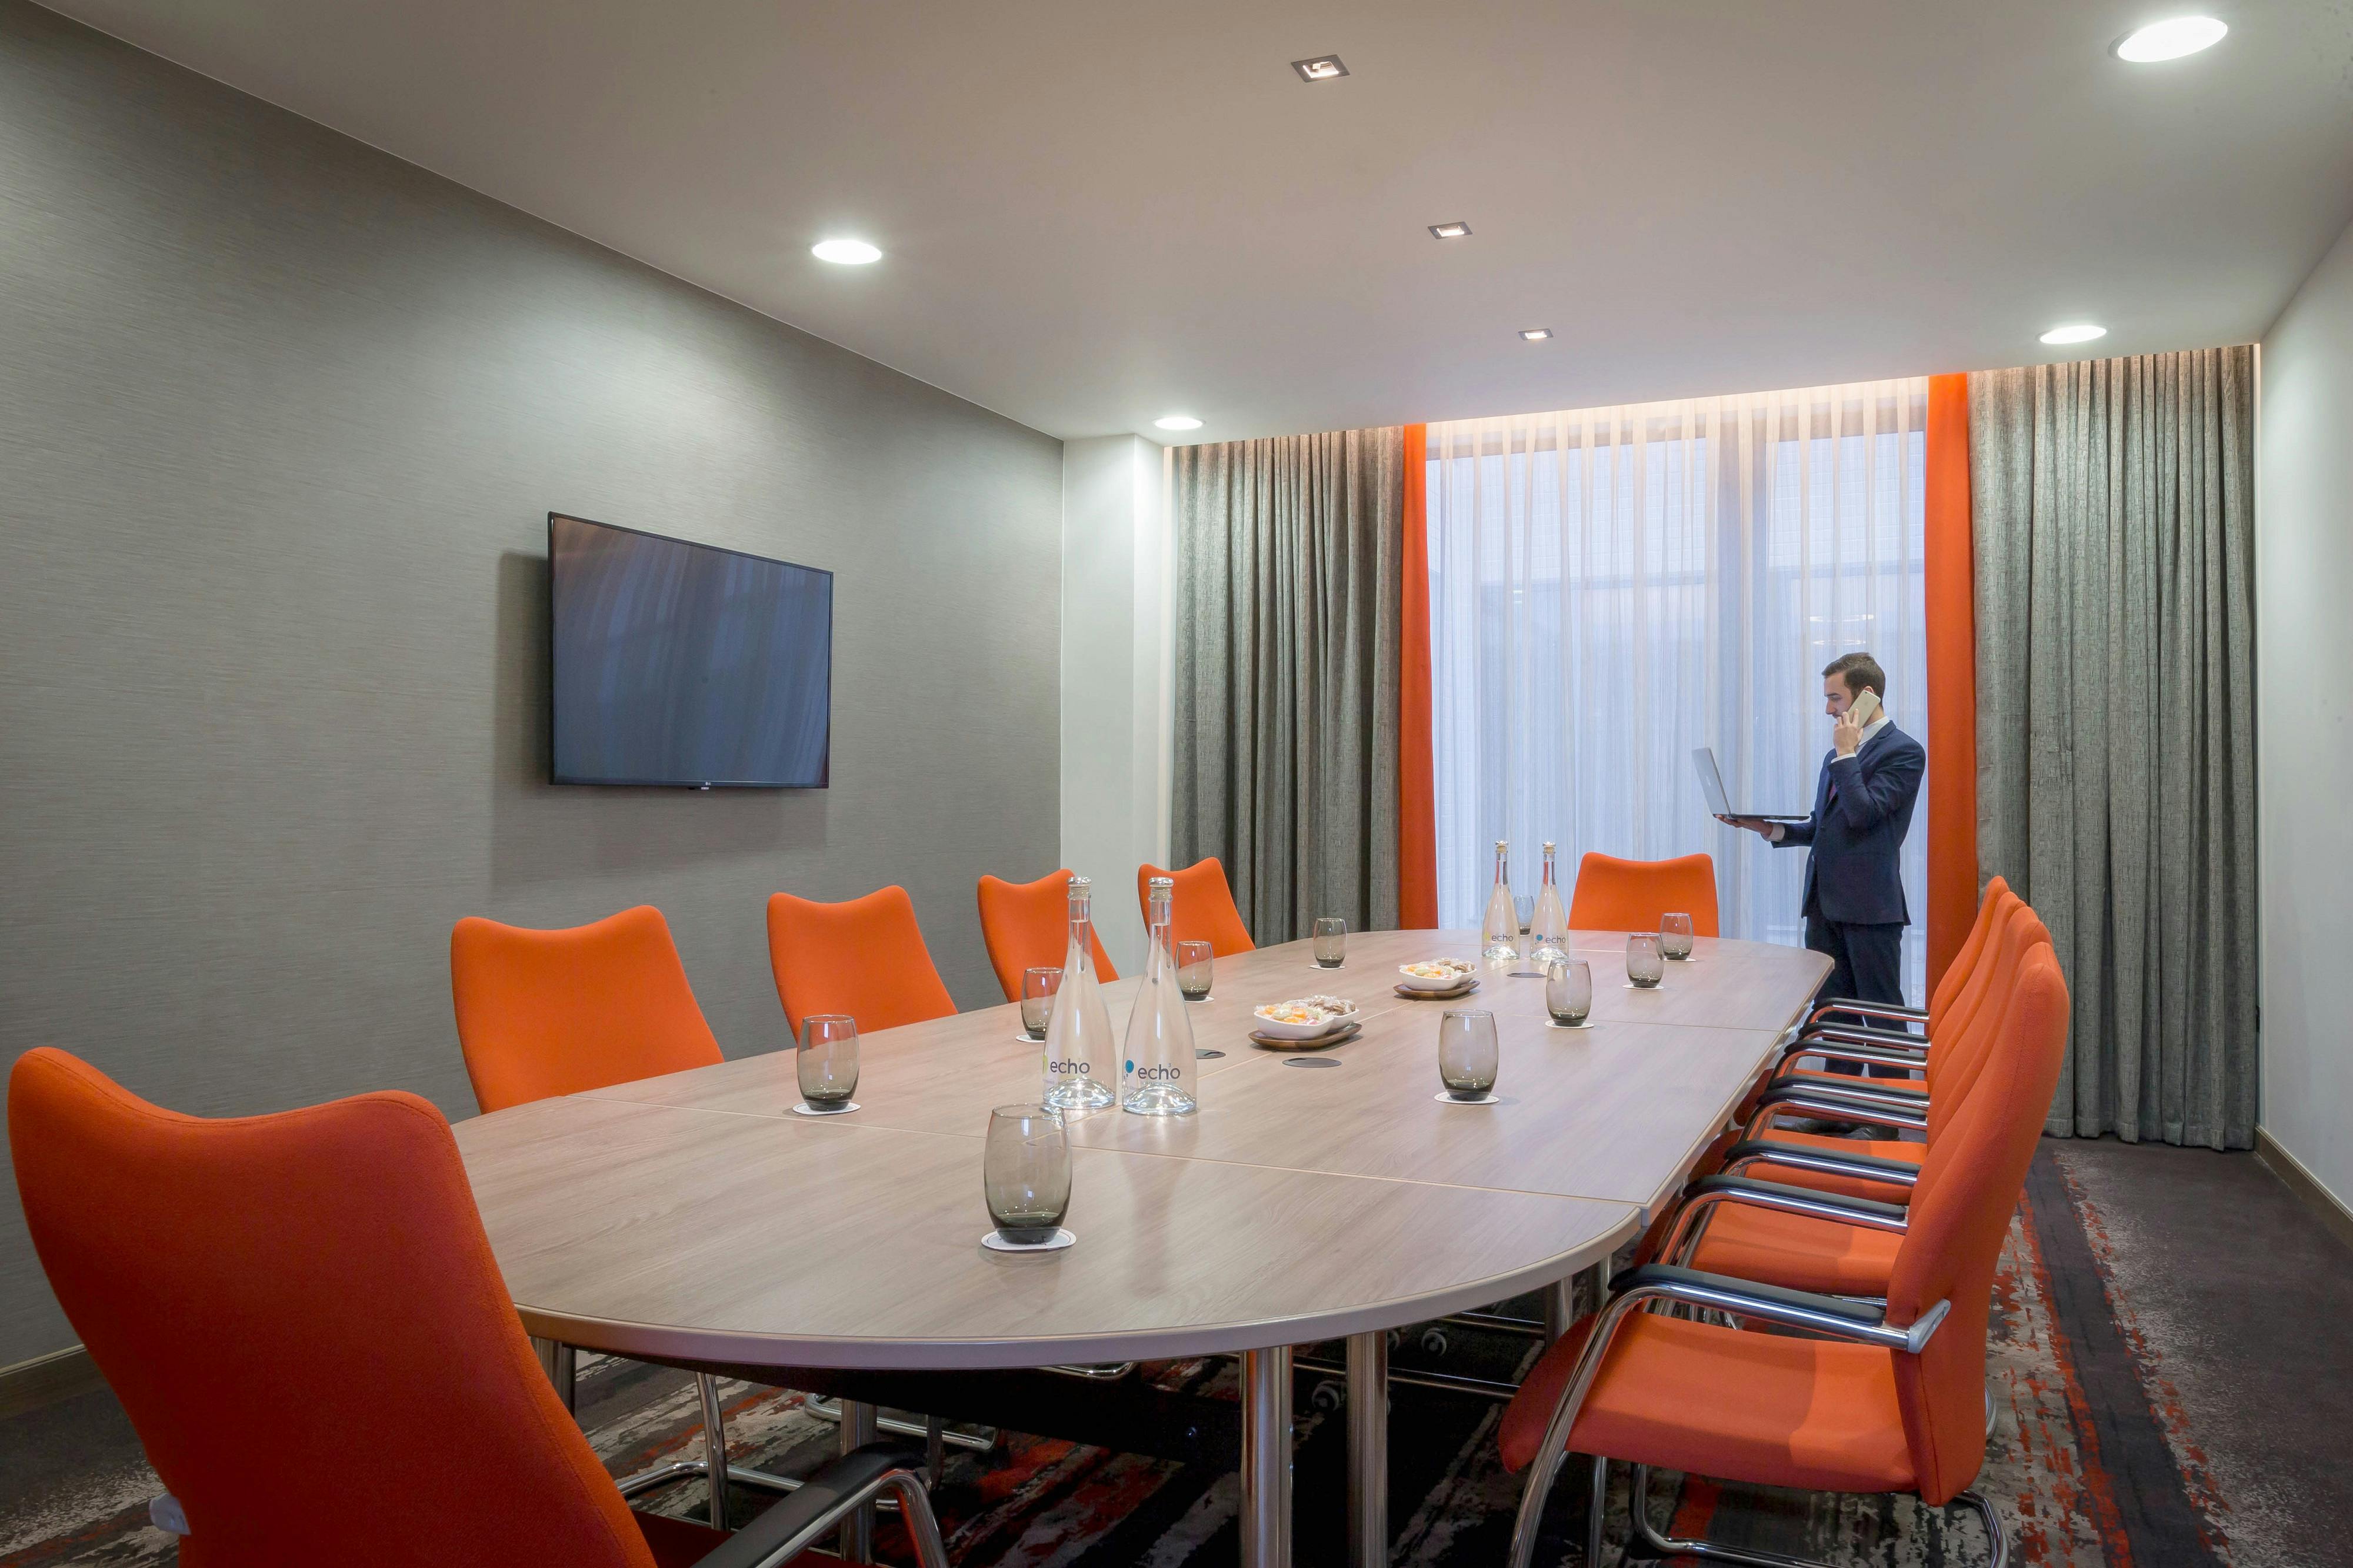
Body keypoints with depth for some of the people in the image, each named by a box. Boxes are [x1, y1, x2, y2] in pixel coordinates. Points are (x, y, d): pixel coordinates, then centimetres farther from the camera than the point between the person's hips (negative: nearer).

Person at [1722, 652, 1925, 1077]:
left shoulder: (1903, 751, -6)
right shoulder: (1838, 755, 19)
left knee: (1881, 1013, 0)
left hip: (1869, 903, -8)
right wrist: (1772, 829, 5)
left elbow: (1863, 813, -19)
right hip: (1825, 901, 8)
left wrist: (1846, 753, -10)